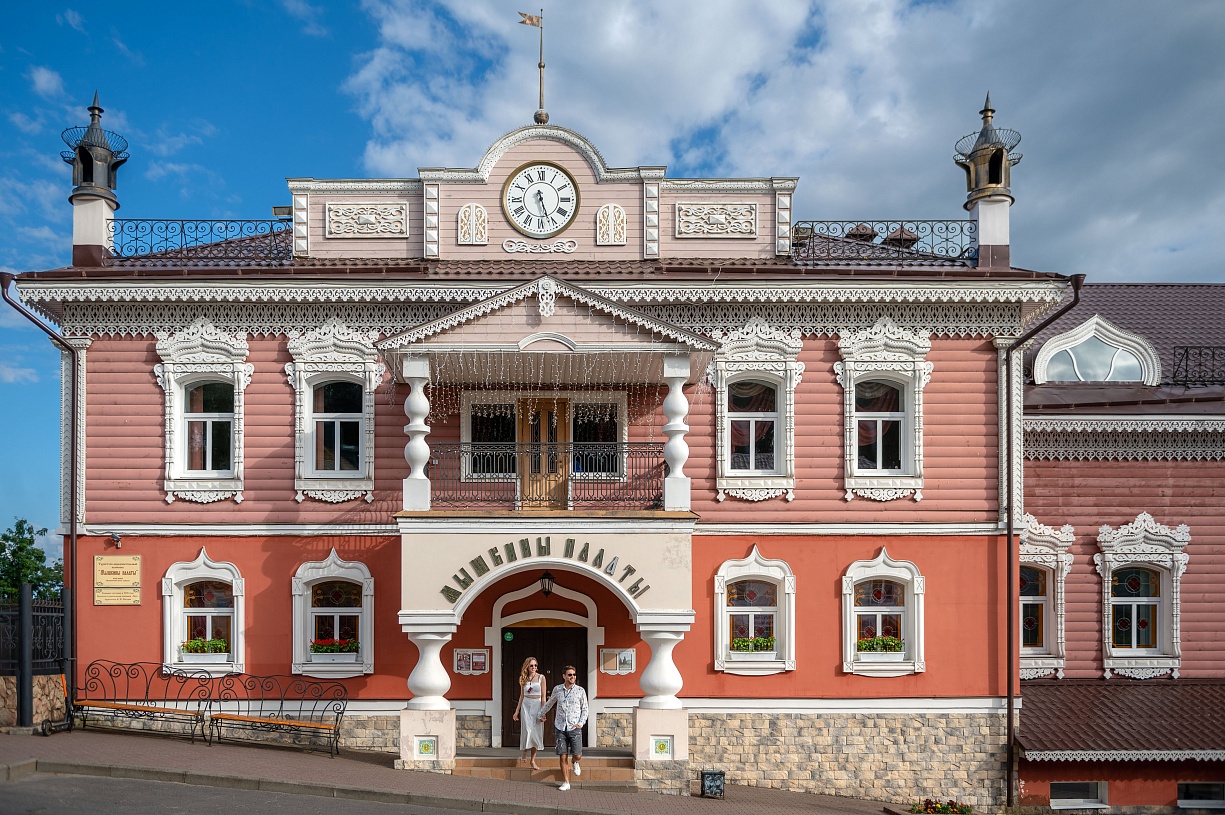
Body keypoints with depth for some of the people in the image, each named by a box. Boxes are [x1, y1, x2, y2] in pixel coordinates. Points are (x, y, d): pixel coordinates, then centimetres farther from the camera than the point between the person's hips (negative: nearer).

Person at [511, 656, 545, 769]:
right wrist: (517, 711, 13)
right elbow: (522, 696, 14)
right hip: (526, 705, 1)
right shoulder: (524, 679, 7)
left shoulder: (541, 678, 0)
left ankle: (533, 760, 6)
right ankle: (524, 753, 8)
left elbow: (543, 696, -1)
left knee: (536, 733, -1)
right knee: (528, 730, -14)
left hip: (537, 705, -1)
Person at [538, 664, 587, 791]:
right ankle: (566, 783, 10)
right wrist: (542, 713, 35)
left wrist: (581, 723, -6)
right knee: (563, 756, -1)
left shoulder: (580, 691, -1)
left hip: (574, 728, -1)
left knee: (577, 755, -8)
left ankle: (575, 763, 28)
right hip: (560, 727, 1)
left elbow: (584, 709, 7)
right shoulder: (557, 689, 4)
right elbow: (550, 702, 23)